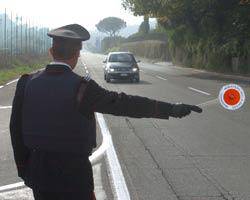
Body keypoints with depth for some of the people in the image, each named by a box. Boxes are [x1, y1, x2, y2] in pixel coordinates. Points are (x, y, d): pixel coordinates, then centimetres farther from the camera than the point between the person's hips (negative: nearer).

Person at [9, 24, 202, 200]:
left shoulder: (27, 83, -3)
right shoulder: (82, 87, -17)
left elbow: (16, 129, 3)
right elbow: (125, 103, -17)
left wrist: (24, 170, 14)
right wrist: (172, 109, -13)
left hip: (38, 171, 4)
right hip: (73, 172, -4)